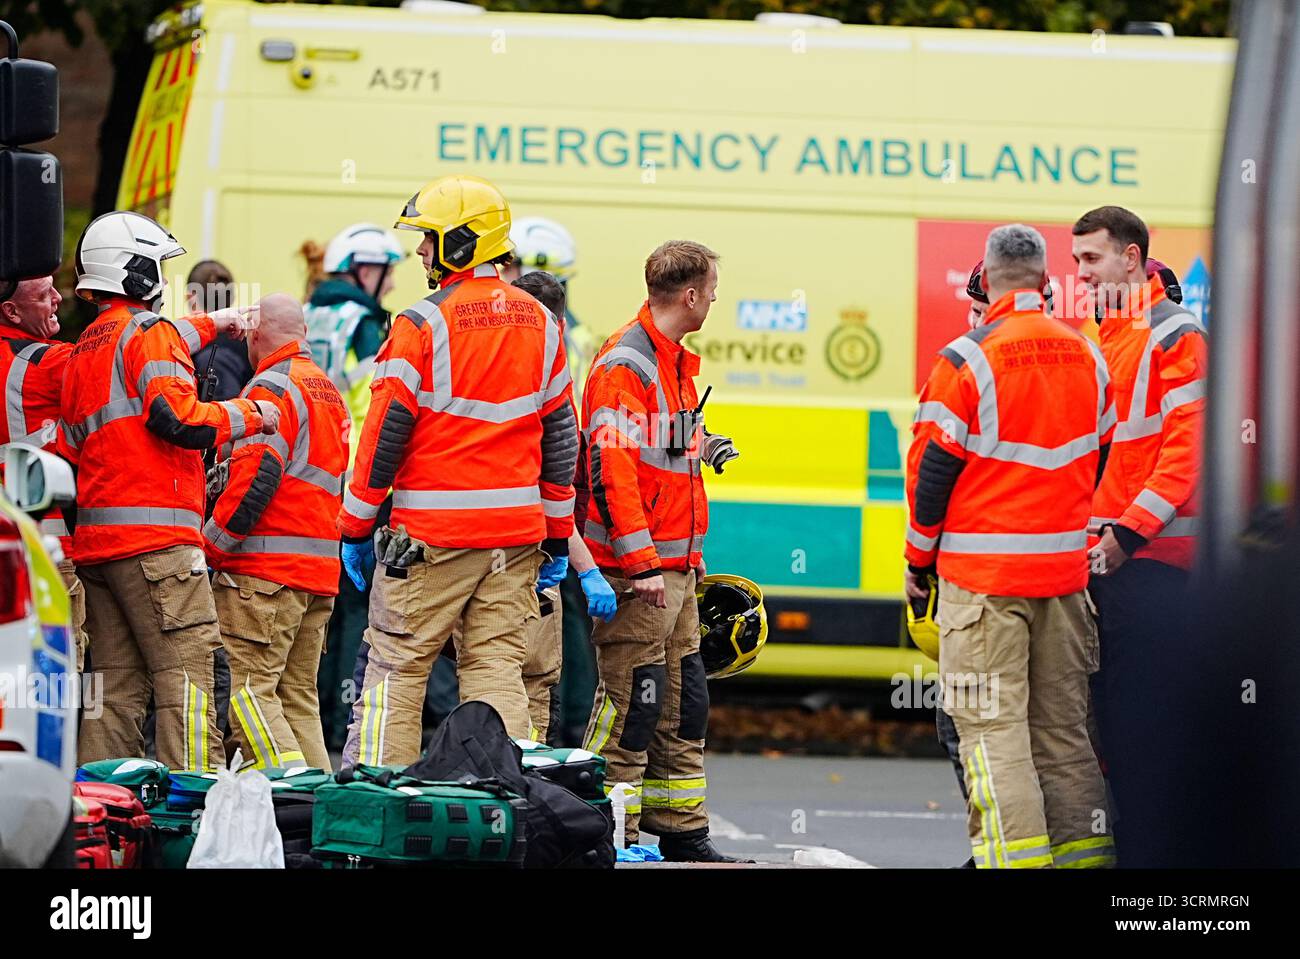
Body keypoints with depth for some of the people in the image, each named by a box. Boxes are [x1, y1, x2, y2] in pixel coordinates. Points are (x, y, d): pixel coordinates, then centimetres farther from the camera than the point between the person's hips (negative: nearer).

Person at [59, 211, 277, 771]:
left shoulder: (85, 348, 20)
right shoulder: (148, 333, -6)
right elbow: (178, 418, -17)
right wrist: (250, 414, -5)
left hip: (92, 537, 9)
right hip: (155, 537, -8)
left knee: (117, 682, 8)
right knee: (187, 668, -11)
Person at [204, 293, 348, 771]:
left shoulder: (271, 387, -9)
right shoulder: (328, 389, 20)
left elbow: (256, 477, -18)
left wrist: (213, 543, -11)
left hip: (265, 568, -9)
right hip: (321, 569, 9)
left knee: (250, 687, -10)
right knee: (298, 694, 11)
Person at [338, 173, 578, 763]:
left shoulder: (423, 325, -10)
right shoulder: (540, 324, 8)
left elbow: (386, 433, -8)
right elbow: (561, 433, 12)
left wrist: (355, 528, 0)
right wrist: (558, 534, 18)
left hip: (431, 534, -5)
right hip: (515, 534, 5)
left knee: (396, 666, 2)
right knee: (498, 669, 6)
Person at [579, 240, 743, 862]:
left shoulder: (676, 362, 17)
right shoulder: (625, 366, -14)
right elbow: (611, 467, -22)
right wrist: (641, 563, -24)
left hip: (674, 569, 10)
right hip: (635, 572, -10)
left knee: (683, 706, 13)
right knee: (630, 707, -8)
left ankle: (681, 833, 20)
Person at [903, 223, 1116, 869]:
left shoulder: (967, 361, -12)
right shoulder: (1086, 358, 6)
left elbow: (932, 470, -8)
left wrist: (918, 560, 5)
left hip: (982, 573, -5)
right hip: (1065, 569, 5)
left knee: (993, 728, -5)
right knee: (1063, 725, 12)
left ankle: (1016, 854, -12)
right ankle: (1084, 849, 13)